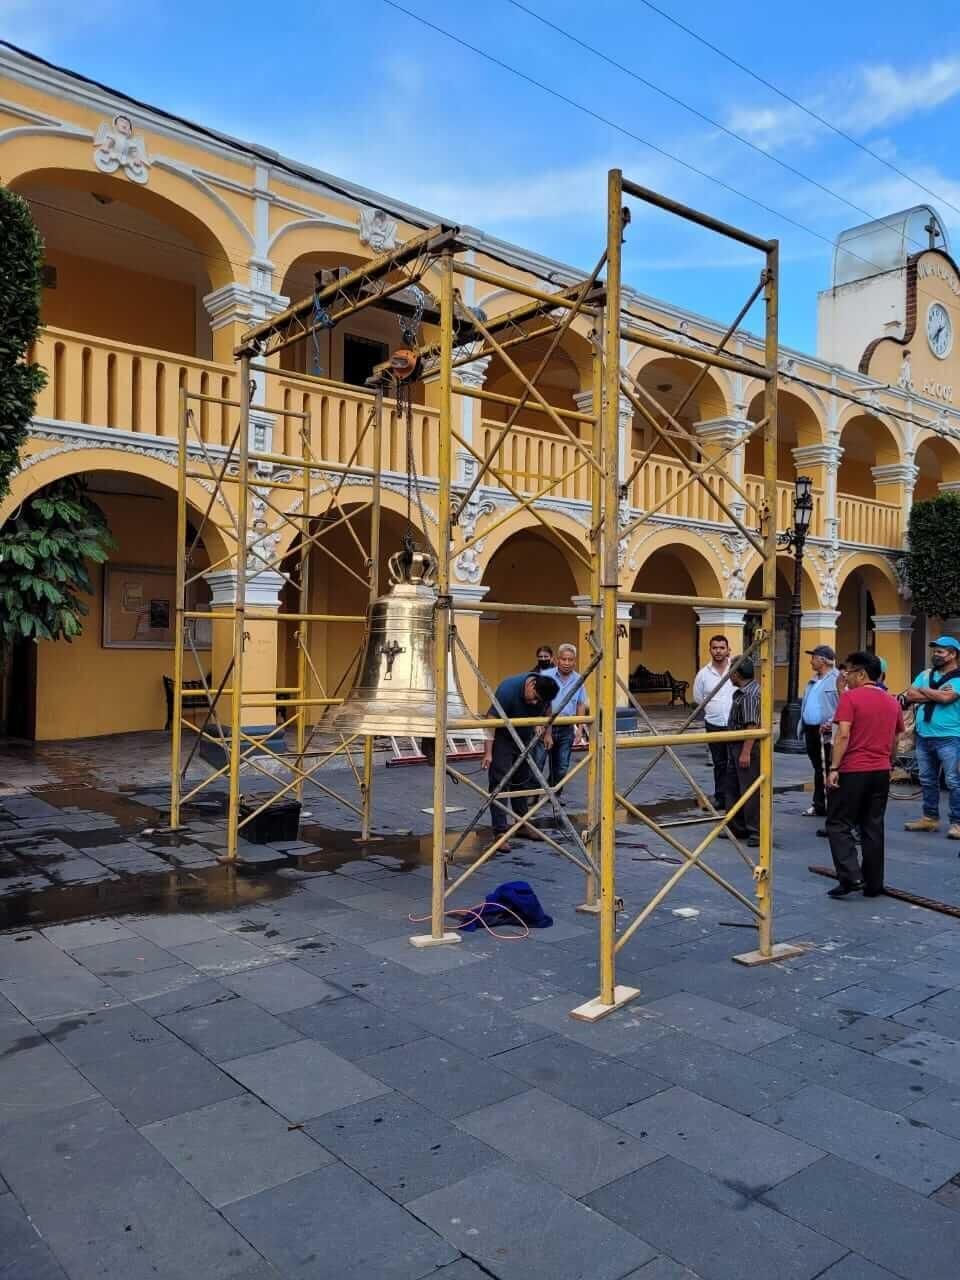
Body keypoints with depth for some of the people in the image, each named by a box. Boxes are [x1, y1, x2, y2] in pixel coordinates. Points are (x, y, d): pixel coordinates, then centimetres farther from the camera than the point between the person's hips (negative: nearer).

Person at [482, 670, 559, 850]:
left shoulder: (544, 688, -15)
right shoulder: (508, 689, -32)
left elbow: (546, 710, 8)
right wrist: (488, 752, -33)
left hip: (525, 738, 6)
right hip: (501, 739, -6)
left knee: (523, 781, 14)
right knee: (499, 783, -11)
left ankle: (523, 824, 27)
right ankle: (500, 831, -10)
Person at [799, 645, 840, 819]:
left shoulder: (837, 680, -12)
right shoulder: (813, 680, 16)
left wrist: (832, 722, -24)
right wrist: (803, 727, 15)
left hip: (826, 732, -9)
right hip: (811, 730, 9)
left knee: (829, 771, -4)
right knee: (818, 770, 16)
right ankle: (819, 805, 23)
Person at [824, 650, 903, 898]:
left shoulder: (850, 697, -10)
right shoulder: (893, 702, 11)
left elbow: (843, 735, -17)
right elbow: (895, 741, 17)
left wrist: (833, 768, -16)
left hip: (853, 772, -6)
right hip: (881, 772, 6)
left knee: (838, 824, 2)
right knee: (873, 827, 12)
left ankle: (851, 876, -11)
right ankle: (873, 883, 15)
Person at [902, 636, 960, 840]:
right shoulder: (926, 674, 11)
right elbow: (909, 696, 0)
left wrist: (922, 690, -6)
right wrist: (936, 694, -11)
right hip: (924, 736, 6)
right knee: (927, 780, 13)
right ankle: (930, 817, 23)